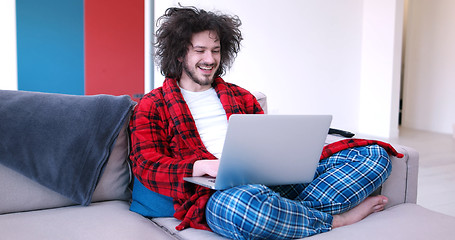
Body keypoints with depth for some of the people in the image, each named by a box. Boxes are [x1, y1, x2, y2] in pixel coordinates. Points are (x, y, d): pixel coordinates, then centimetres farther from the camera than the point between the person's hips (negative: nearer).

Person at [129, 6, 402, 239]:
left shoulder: (241, 96, 27)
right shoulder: (152, 106, 12)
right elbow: (148, 167, -1)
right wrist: (204, 166, -19)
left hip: (269, 179, 5)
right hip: (213, 193, -4)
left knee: (374, 154, -5)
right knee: (245, 203, -43)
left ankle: (302, 210, -26)